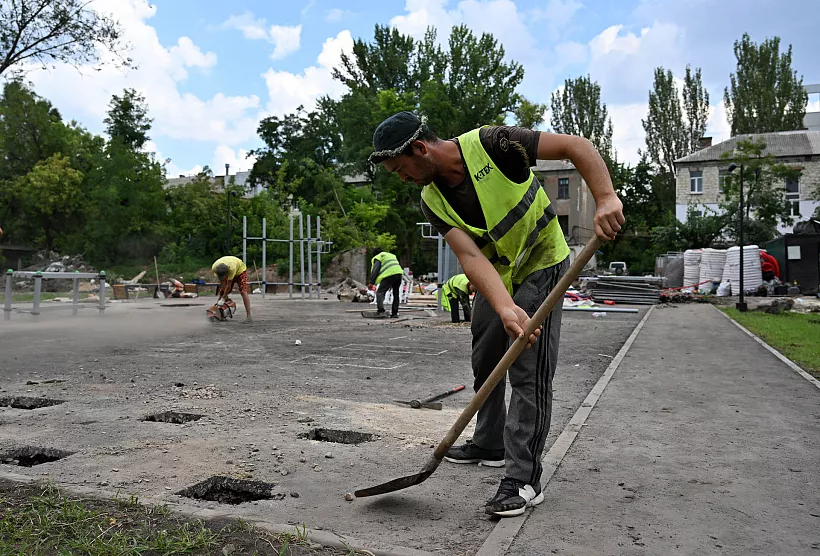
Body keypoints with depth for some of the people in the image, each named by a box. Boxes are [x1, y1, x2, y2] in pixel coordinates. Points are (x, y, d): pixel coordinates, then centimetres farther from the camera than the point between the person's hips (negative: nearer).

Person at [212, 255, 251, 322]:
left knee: (243, 291, -19)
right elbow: (222, 281, -19)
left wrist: (223, 299, -29)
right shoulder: (214, 268, -31)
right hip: (229, 272, 5)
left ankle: (249, 316, -22)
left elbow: (229, 285, -35)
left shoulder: (231, 268, -44)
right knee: (222, 291, -4)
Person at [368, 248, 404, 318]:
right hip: (399, 273, 7)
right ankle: (395, 313, 17)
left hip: (388, 275, -7)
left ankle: (381, 310, -16)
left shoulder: (377, 258, 11)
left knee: (380, 292, 0)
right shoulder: (392, 255, 34)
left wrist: (371, 282, 0)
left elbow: (375, 270, -1)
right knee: (396, 294, 15)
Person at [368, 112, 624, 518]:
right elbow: (470, 256, -24)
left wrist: (605, 199, -38)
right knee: (485, 362, 14)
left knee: (528, 371, -11)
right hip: (495, 277, 6)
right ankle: (490, 445, 34)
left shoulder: (491, 144, -24)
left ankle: (525, 480, -3)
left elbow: (576, 146, -23)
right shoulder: (432, 201, -10)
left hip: (541, 266, -6)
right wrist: (505, 309, -40)